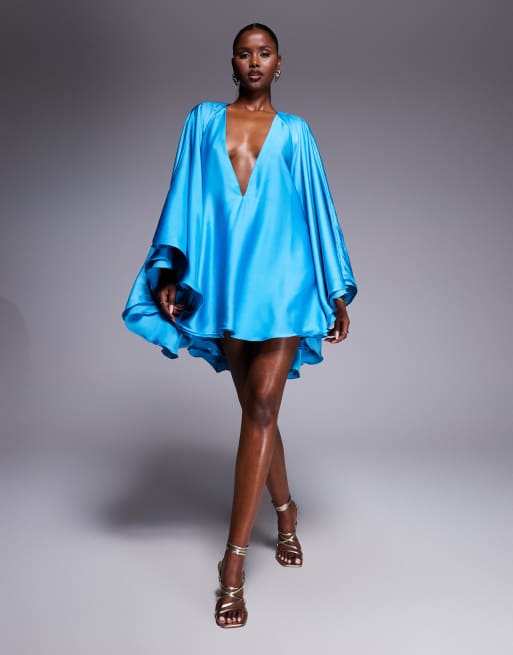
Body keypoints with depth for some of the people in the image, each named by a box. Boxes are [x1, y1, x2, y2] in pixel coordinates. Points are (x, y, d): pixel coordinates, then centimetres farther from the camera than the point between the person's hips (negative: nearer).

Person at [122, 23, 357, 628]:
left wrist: (337, 295, 7)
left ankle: (233, 560, -6)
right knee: (255, 408, 9)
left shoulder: (294, 133, 12)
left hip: (283, 281, -1)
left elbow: (319, 210, 10)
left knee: (261, 406, -11)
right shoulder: (203, 122, 14)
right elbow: (185, 200, 7)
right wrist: (172, 271, -5)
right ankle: (284, 511, 31)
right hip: (226, 284, 2)